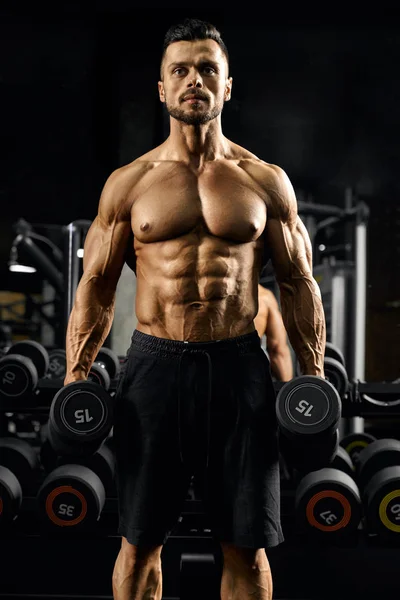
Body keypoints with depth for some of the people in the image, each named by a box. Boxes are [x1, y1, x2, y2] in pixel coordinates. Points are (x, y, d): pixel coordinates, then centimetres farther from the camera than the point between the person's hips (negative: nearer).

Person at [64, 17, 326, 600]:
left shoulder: (267, 181, 4)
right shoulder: (127, 183, 4)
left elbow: (298, 284, 8)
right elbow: (96, 287, 6)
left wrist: (314, 378, 2)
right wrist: (75, 379, -1)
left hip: (239, 365, 0)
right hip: (154, 365, 0)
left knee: (246, 546, 8)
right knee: (140, 541, 9)